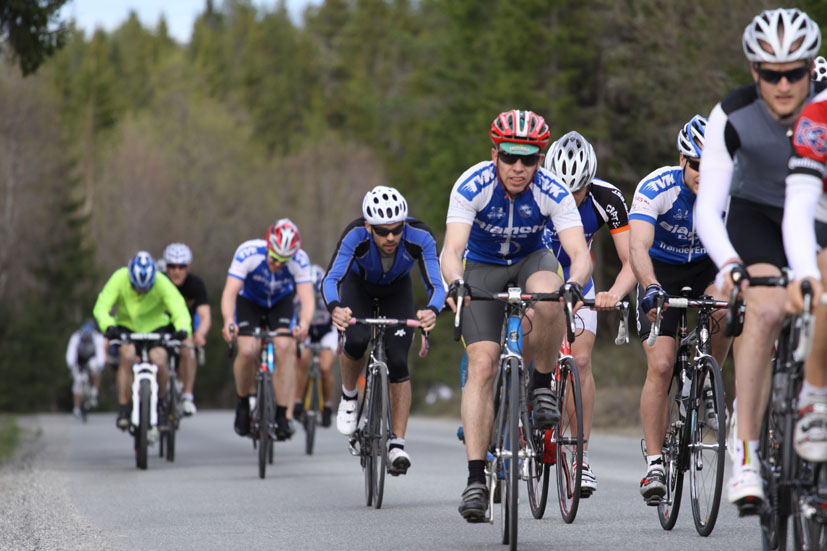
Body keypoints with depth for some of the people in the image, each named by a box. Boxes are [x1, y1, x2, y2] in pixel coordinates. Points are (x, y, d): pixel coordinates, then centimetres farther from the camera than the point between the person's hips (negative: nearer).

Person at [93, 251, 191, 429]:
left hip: (155, 327, 0)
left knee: (159, 361, -25)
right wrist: (108, 327, -51)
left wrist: (183, 328, -52)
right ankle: (124, 410, -21)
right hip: (127, 326, 0)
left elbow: (179, 309, -31)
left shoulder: (162, 283, -25)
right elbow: (101, 307, -31)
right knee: (127, 355, -30)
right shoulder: (119, 279, -24)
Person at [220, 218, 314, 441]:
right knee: (247, 351, -21)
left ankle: (282, 414, -15)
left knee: (284, 347, -22)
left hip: (281, 302, 1)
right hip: (249, 301, -1)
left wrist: (304, 324, -57)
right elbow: (229, 292, -40)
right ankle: (243, 403, 6)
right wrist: (228, 321, -58)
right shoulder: (247, 253, -35)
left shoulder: (300, 260, -30)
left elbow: (307, 298, -36)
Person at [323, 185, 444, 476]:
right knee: (357, 340, -28)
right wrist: (335, 308, -67)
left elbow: (436, 285, -40)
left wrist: (432, 311, -63)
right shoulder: (355, 236, -39)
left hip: (397, 290, 1)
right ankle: (349, 397, 3)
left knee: (398, 362, -15)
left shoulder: (420, 237, -37)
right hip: (359, 285, -1)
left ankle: (397, 444, -9)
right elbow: (331, 279, -45)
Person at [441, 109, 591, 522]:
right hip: (482, 268, 0)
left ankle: (543, 384, -10)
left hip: (532, 259, 0)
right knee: (482, 365, -16)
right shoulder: (471, 186, -28)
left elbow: (579, 252, -34)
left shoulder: (553, 192, -26)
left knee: (549, 299, -37)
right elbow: (452, 249, -37)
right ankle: (476, 479, -15)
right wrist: (455, 283, -58)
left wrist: (574, 284, -56)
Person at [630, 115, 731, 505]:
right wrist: (651, 288, -58)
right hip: (662, 272, -2)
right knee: (660, 366, -15)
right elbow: (638, 246, -40)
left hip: (707, 268, 2)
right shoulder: (656, 188, -28)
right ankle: (654, 463, -9)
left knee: (723, 308, -32)